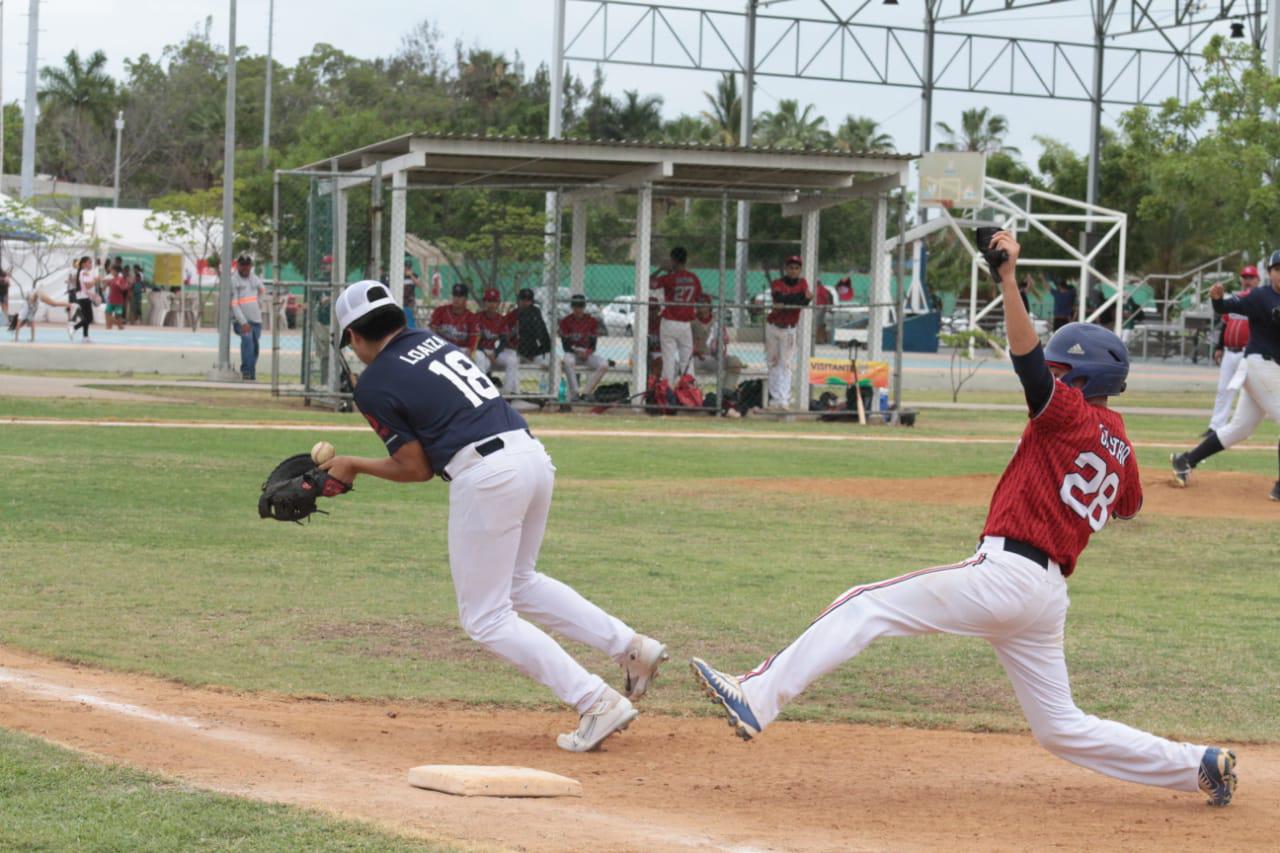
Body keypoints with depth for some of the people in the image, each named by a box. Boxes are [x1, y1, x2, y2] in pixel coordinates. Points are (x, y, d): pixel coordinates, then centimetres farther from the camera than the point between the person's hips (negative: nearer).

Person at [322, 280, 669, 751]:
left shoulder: (373, 385, -1)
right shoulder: (433, 341, 19)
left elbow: (416, 468, 1)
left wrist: (354, 465, 16)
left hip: (485, 476, -8)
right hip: (533, 453, 8)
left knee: (485, 617, 5)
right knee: (518, 582, 29)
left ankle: (597, 702, -5)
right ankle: (631, 646, 18)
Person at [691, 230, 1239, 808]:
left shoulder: (1072, 416, -6)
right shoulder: (1119, 444, 16)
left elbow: (1026, 358, -23)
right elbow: (1129, 507, 35)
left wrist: (1008, 278, -32)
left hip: (1005, 572, -9)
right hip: (1046, 593, 9)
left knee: (864, 609, -9)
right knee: (1062, 729, 16)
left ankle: (757, 699, -20)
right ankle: (1200, 765, 11)